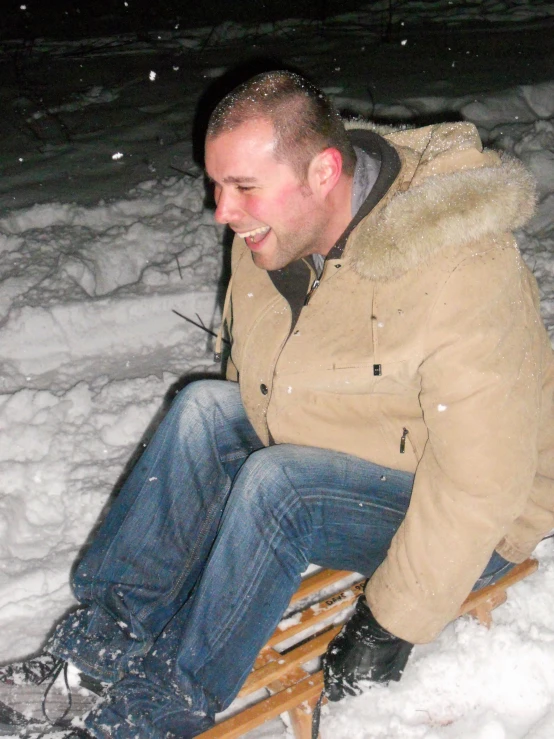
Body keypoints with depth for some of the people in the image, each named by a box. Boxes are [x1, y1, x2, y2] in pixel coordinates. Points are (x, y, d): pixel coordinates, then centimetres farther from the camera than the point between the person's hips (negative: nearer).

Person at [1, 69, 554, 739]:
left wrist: (391, 625, -23)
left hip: (459, 523, -7)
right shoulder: (275, 232, -7)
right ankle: (101, 643, -9)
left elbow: (481, 480, -29)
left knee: (275, 484, -31)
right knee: (204, 408, -13)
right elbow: (256, 379, 9)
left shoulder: (458, 276, -32)